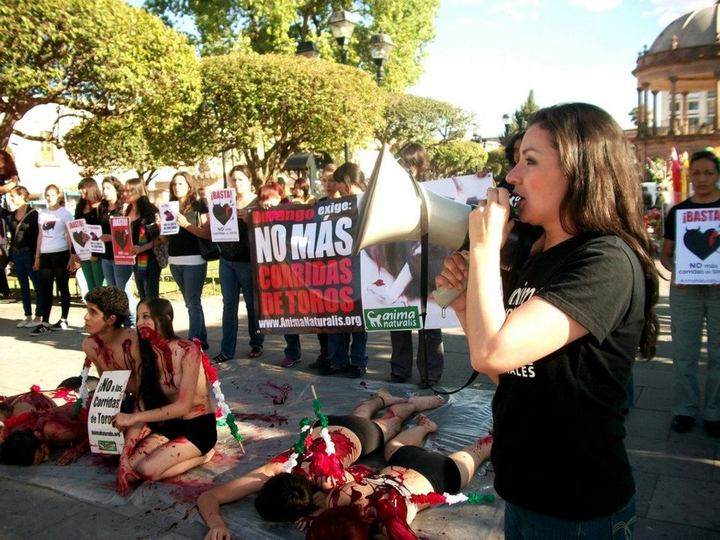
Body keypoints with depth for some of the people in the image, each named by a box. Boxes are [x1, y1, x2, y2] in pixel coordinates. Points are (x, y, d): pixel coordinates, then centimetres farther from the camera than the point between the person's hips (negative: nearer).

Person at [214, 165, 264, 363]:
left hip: (248, 261, -4)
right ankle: (226, 350, 7)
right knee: (229, 305, 5)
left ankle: (256, 344, 19)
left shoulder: (257, 203, -1)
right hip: (226, 260, 4)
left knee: (252, 303, 5)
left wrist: (247, 219, -24)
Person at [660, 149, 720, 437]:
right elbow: (665, 254, 11)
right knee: (684, 353, 5)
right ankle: (685, 408, 18)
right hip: (685, 290, 1)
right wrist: (674, 270, -10)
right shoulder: (677, 211, 6)